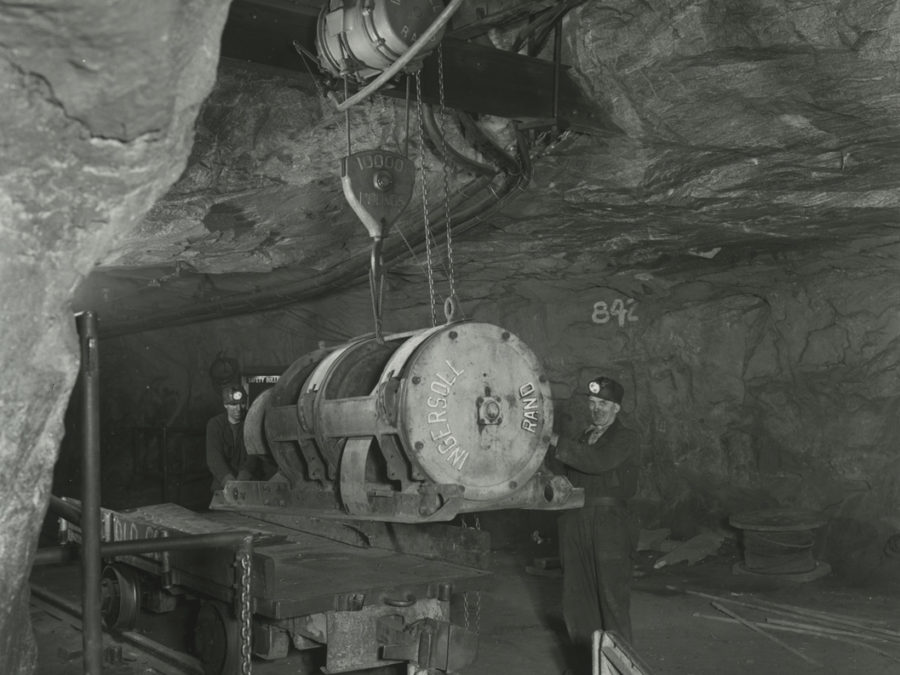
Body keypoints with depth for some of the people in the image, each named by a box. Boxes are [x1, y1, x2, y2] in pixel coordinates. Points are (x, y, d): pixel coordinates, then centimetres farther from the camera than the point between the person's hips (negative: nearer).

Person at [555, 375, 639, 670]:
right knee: (577, 599, 8)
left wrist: (559, 445, -24)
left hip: (609, 526, -6)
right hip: (576, 524, 6)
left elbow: (599, 462, -21)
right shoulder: (584, 437, 18)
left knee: (612, 599, -3)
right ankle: (584, 664, 19)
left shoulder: (624, 438, -2)